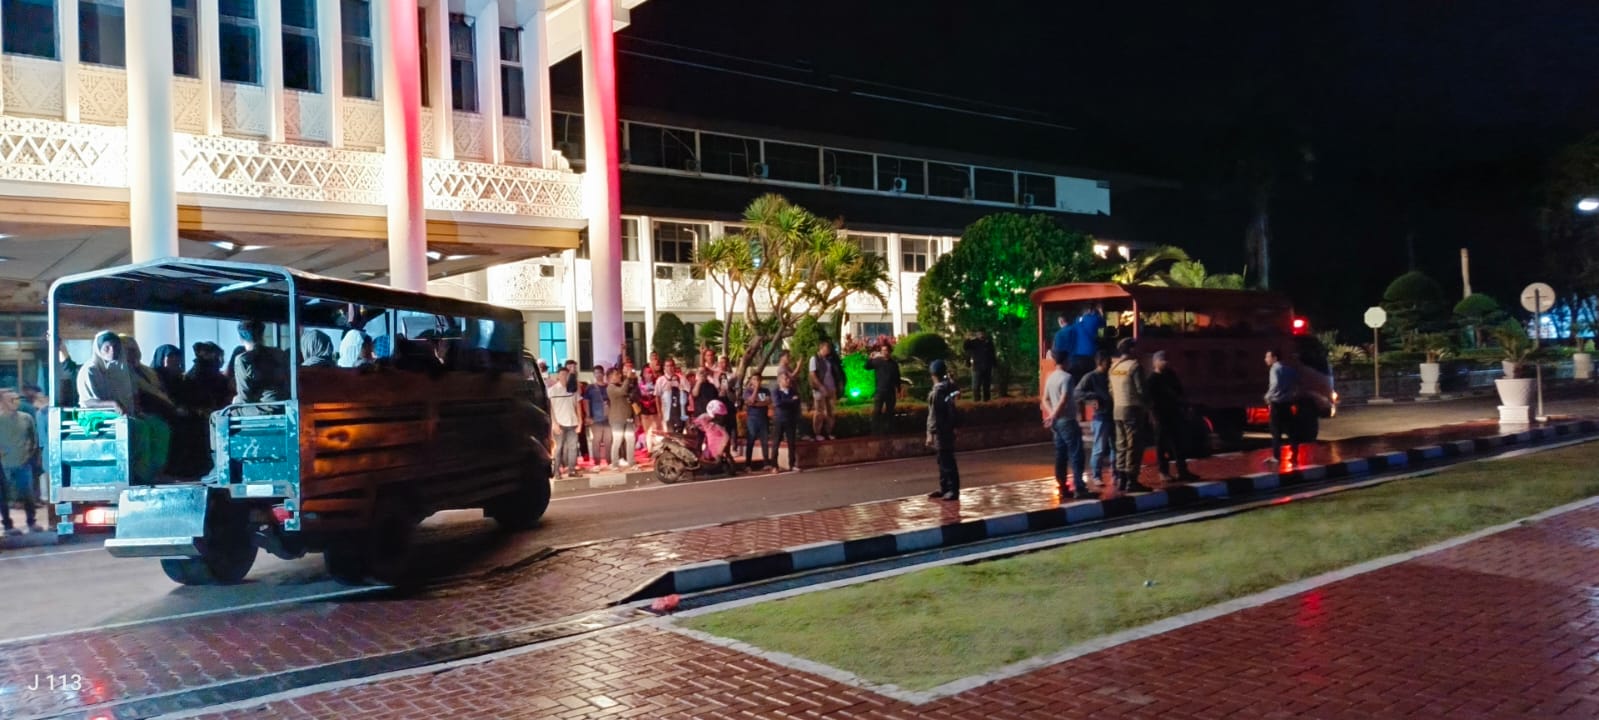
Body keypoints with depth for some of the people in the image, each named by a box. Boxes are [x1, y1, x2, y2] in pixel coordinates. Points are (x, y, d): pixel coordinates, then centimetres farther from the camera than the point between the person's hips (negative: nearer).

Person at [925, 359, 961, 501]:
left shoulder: (937, 391, -20)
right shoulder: (949, 387, 4)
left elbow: (934, 415, -20)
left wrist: (931, 433, -19)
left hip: (941, 431, -10)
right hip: (948, 429, 10)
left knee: (947, 462, -4)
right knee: (943, 461, 17)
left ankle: (953, 490, 1)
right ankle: (944, 488, 24)